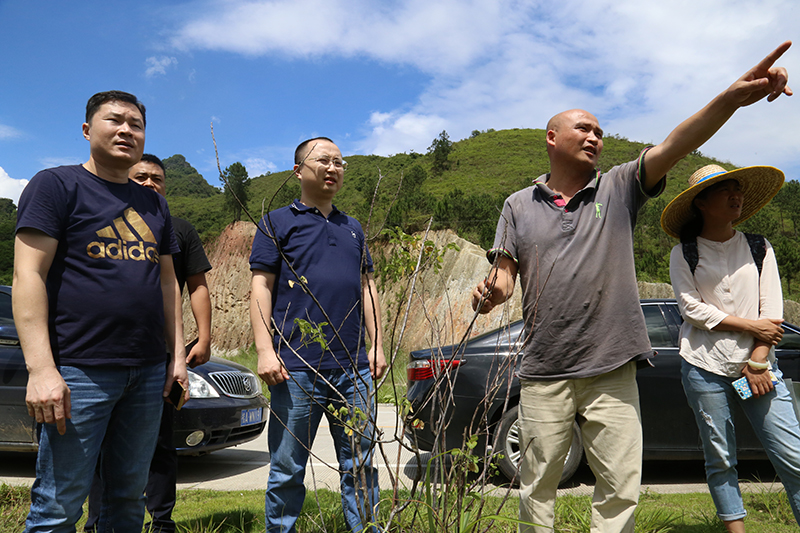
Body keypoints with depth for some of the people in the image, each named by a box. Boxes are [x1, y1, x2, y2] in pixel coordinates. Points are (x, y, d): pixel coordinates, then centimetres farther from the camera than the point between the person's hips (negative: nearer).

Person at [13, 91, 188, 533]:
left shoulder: (153, 205, 18)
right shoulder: (57, 185, -1)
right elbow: (29, 275, -9)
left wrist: (177, 354, 12)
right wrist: (41, 368, -17)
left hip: (148, 372, 6)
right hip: (79, 371, -6)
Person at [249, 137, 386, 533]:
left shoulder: (352, 228, 20)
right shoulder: (278, 222, 5)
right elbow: (261, 287, -2)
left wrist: (377, 346, 12)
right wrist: (265, 350, -11)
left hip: (354, 367, 4)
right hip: (297, 368, -4)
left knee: (360, 464, 9)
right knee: (287, 470, 4)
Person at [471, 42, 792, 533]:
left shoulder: (620, 189, 6)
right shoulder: (519, 206, 8)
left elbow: (676, 145, -9)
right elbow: (504, 276, 5)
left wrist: (731, 100, -25)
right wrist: (490, 294, -19)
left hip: (612, 370, 0)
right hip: (544, 373, 0)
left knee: (621, 490, 5)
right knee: (538, 487, 9)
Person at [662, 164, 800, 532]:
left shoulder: (759, 249, 9)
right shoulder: (684, 254, 3)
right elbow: (692, 308, -6)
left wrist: (758, 362, -5)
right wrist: (751, 326, -7)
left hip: (758, 365, 2)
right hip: (705, 367, -1)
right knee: (720, 460, 5)